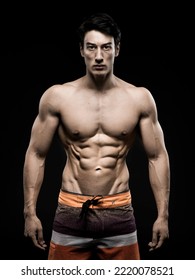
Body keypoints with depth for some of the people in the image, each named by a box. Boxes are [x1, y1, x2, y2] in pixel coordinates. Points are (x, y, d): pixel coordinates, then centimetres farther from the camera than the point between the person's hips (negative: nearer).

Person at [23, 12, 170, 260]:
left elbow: (157, 157, 3)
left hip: (119, 213, 1)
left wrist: (163, 214, 0)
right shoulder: (57, 97, -4)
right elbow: (36, 155, 1)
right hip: (71, 212, -1)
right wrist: (30, 212, -2)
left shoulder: (139, 99, -2)